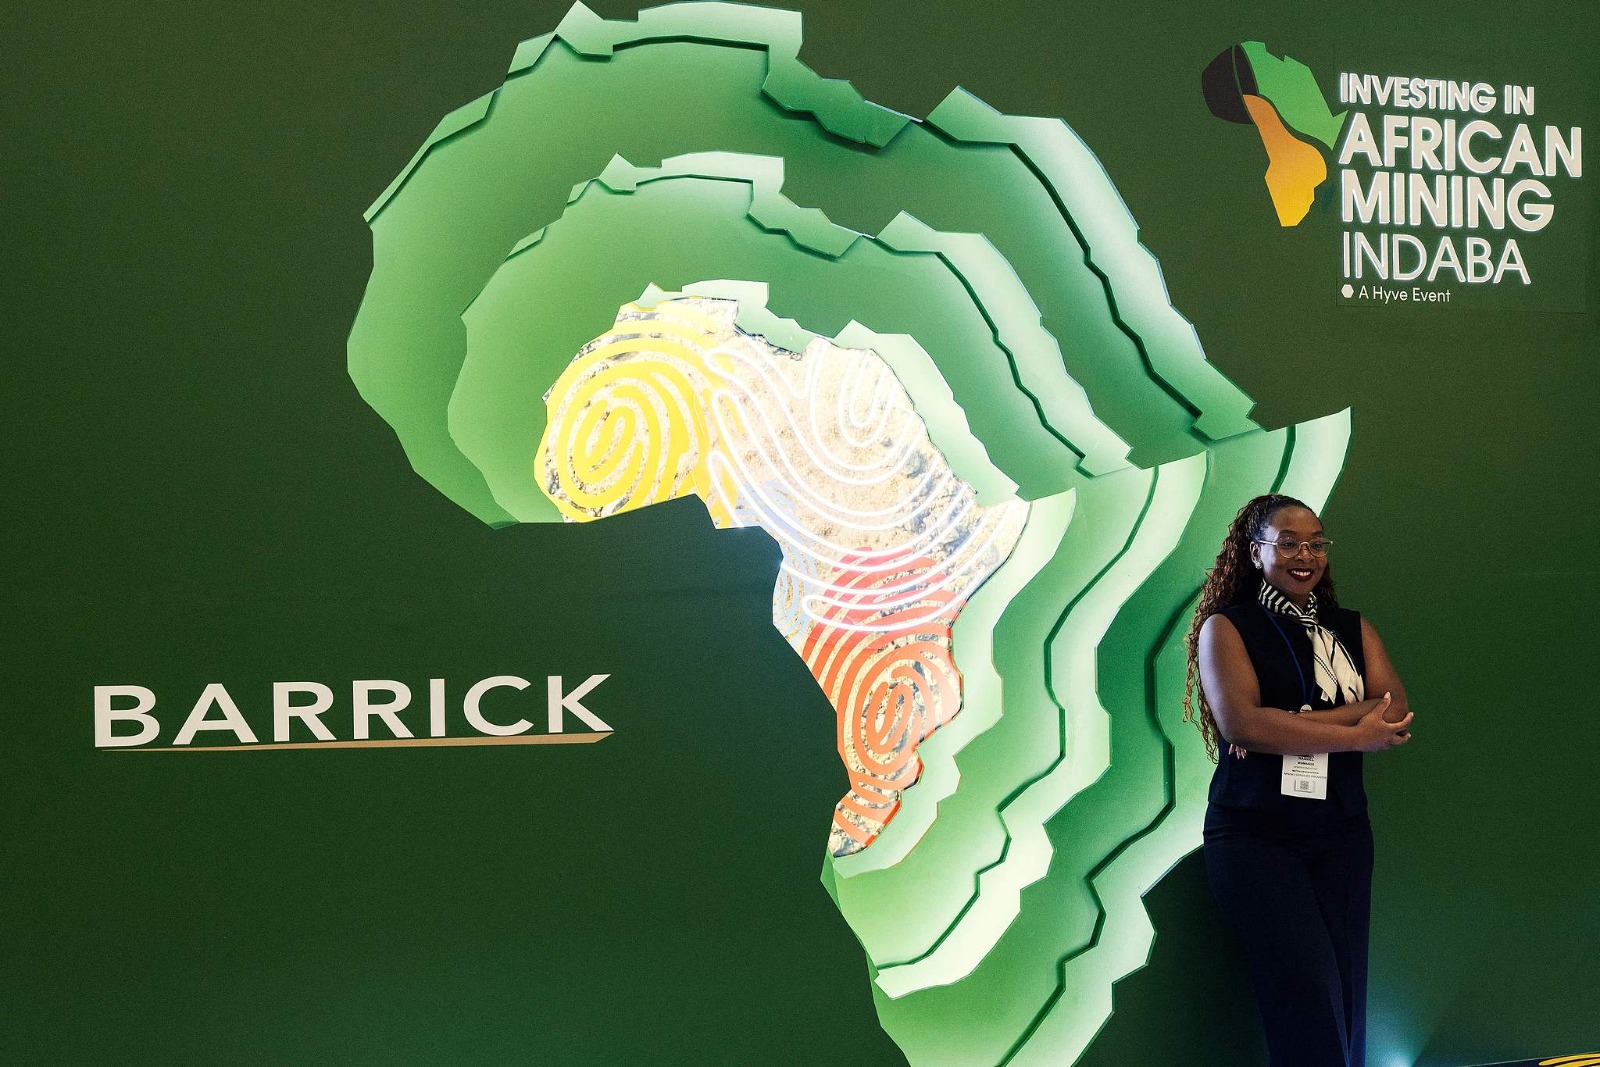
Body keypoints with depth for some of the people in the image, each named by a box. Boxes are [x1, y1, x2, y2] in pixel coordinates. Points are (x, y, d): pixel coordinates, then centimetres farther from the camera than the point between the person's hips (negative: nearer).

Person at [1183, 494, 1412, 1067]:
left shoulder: (1353, 629, 13)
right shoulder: (1226, 627, 0)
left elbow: (1395, 712, -3)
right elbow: (1242, 723, -15)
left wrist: (1289, 725, -15)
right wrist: (1356, 734, -11)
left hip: (1342, 833, 4)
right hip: (1255, 834, -4)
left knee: (1346, 993, 3)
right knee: (1310, 991, -14)